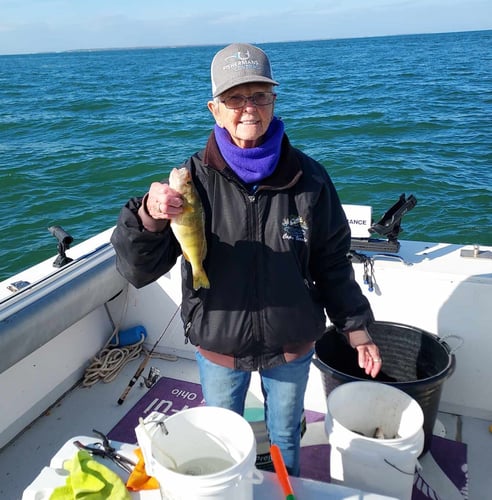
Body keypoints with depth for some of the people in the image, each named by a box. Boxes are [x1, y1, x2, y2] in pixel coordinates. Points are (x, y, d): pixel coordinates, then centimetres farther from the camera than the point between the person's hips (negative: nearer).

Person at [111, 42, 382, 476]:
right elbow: (138, 270, -21)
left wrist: (355, 325, -2)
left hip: (292, 346, 1)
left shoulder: (308, 178, -12)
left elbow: (332, 262, -1)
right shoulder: (195, 177, -16)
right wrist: (147, 217, -39)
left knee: (286, 437, 26)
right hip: (218, 347, 0)